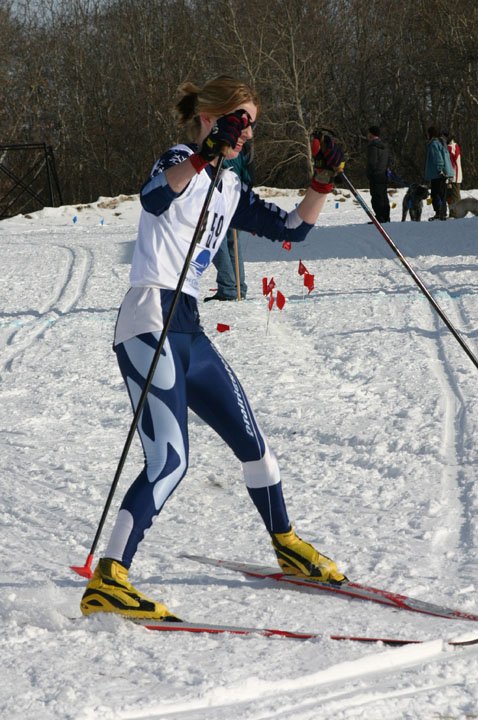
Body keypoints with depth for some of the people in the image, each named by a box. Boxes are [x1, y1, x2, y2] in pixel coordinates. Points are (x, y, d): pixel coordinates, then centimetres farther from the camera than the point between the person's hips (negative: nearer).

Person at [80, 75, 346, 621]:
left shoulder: (229, 189, 19)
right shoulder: (181, 162, -6)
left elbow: (290, 229, 24)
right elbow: (153, 197, -30)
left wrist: (322, 182, 11)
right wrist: (207, 153, -43)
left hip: (188, 330, 9)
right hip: (150, 321, -9)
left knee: (251, 441, 17)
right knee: (170, 461, -20)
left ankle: (288, 548, 37)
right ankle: (106, 581, -22)